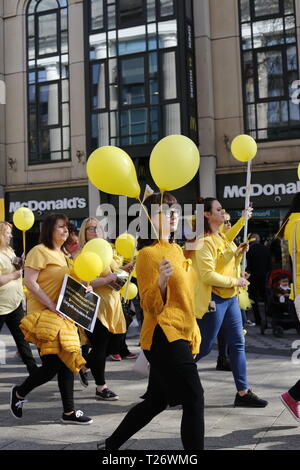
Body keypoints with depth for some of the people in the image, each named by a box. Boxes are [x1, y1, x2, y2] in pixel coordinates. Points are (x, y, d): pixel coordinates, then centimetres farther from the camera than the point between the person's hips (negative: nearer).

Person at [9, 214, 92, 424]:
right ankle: (19, 393, 17)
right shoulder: (39, 251, -8)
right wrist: (51, 305, -21)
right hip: (44, 314, -8)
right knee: (52, 364, -9)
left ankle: (69, 412, 13)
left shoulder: (62, 255, 18)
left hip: (63, 315, 9)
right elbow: (30, 282, -17)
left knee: (67, 361, 6)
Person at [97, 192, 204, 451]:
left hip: (180, 335, 9)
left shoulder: (176, 249, 14)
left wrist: (192, 332, 23)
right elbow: (151, 306, -15)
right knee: (194, 399, -9)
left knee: (157, 400, 16)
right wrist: (161, 280, -32)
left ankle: (111, 444, 32)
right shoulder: (148, 254, -12)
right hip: (164, 335, -9)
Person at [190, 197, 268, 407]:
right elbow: (208, 275, -22)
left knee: (238, 343, 7)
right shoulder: (204, 242, -14)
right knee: (204, 347, -1)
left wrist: (239, 253, 7)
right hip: (213, 300, -9)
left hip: (230, 298, 9)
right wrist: (235, 282, -16)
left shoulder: (223, 238, 15)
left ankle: (243, 392, 13)